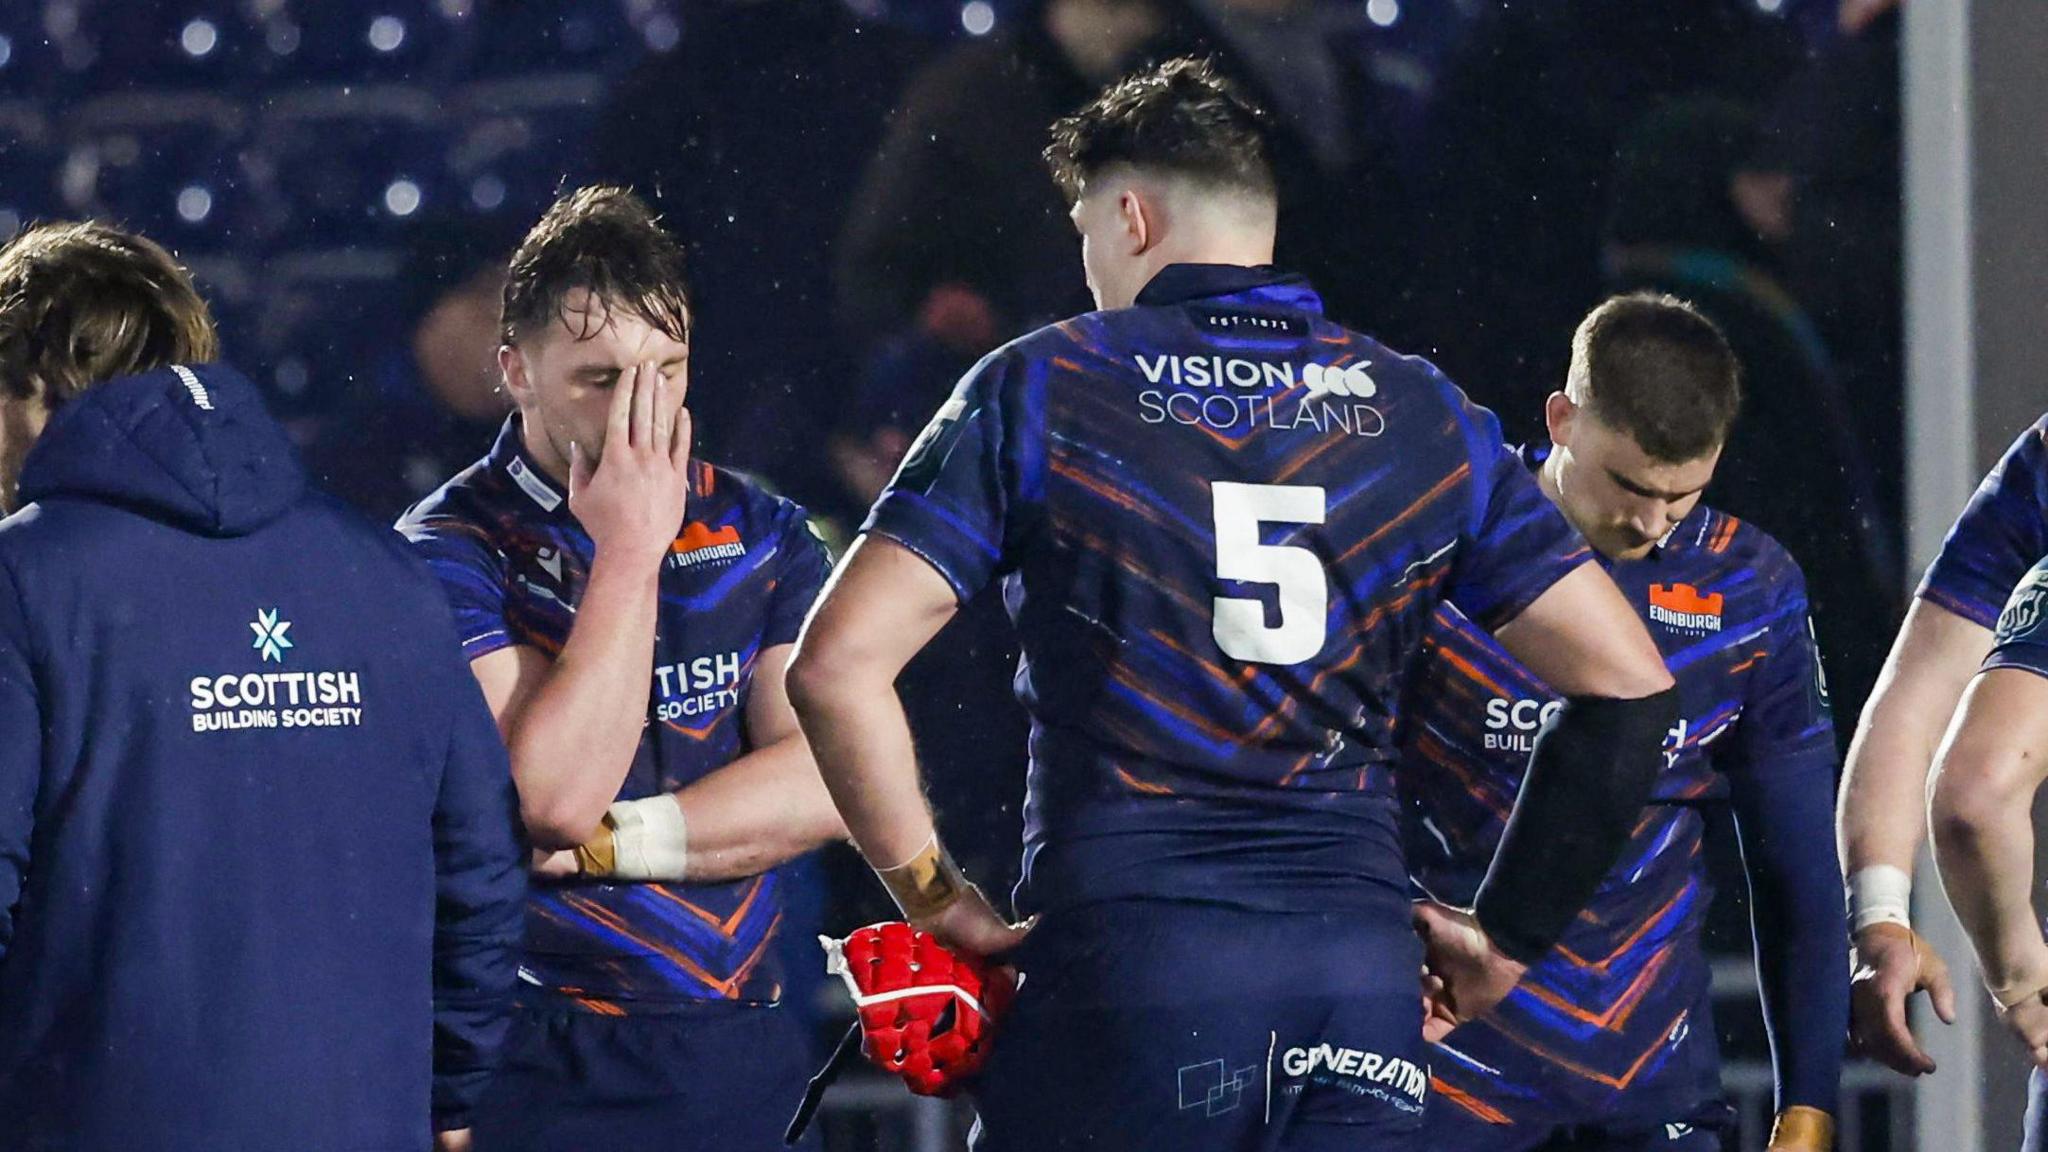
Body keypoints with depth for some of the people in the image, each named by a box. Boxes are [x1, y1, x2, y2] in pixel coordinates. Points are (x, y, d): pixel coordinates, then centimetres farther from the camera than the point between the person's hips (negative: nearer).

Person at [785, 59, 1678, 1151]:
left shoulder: (1036, 390, 3)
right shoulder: (1423, 414, 11)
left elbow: (836, 664, -5)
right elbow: (1628, 687, 8)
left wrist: (937, 900, 4)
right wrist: (1504, 935, 14)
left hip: (1114, 964, -3)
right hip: (1363, 971, 3)